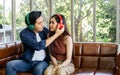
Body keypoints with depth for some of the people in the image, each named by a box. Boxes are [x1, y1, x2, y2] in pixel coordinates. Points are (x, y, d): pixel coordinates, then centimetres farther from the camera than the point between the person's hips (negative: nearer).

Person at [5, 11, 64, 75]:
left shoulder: (45, 30, 1)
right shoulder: (24, 33, -10)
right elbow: (38, 46, -23)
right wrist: (56, 34, -22)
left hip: (42, 62, 0)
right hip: (27, 61, 0)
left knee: (38, 69, -34)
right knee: (9, 65, -23)